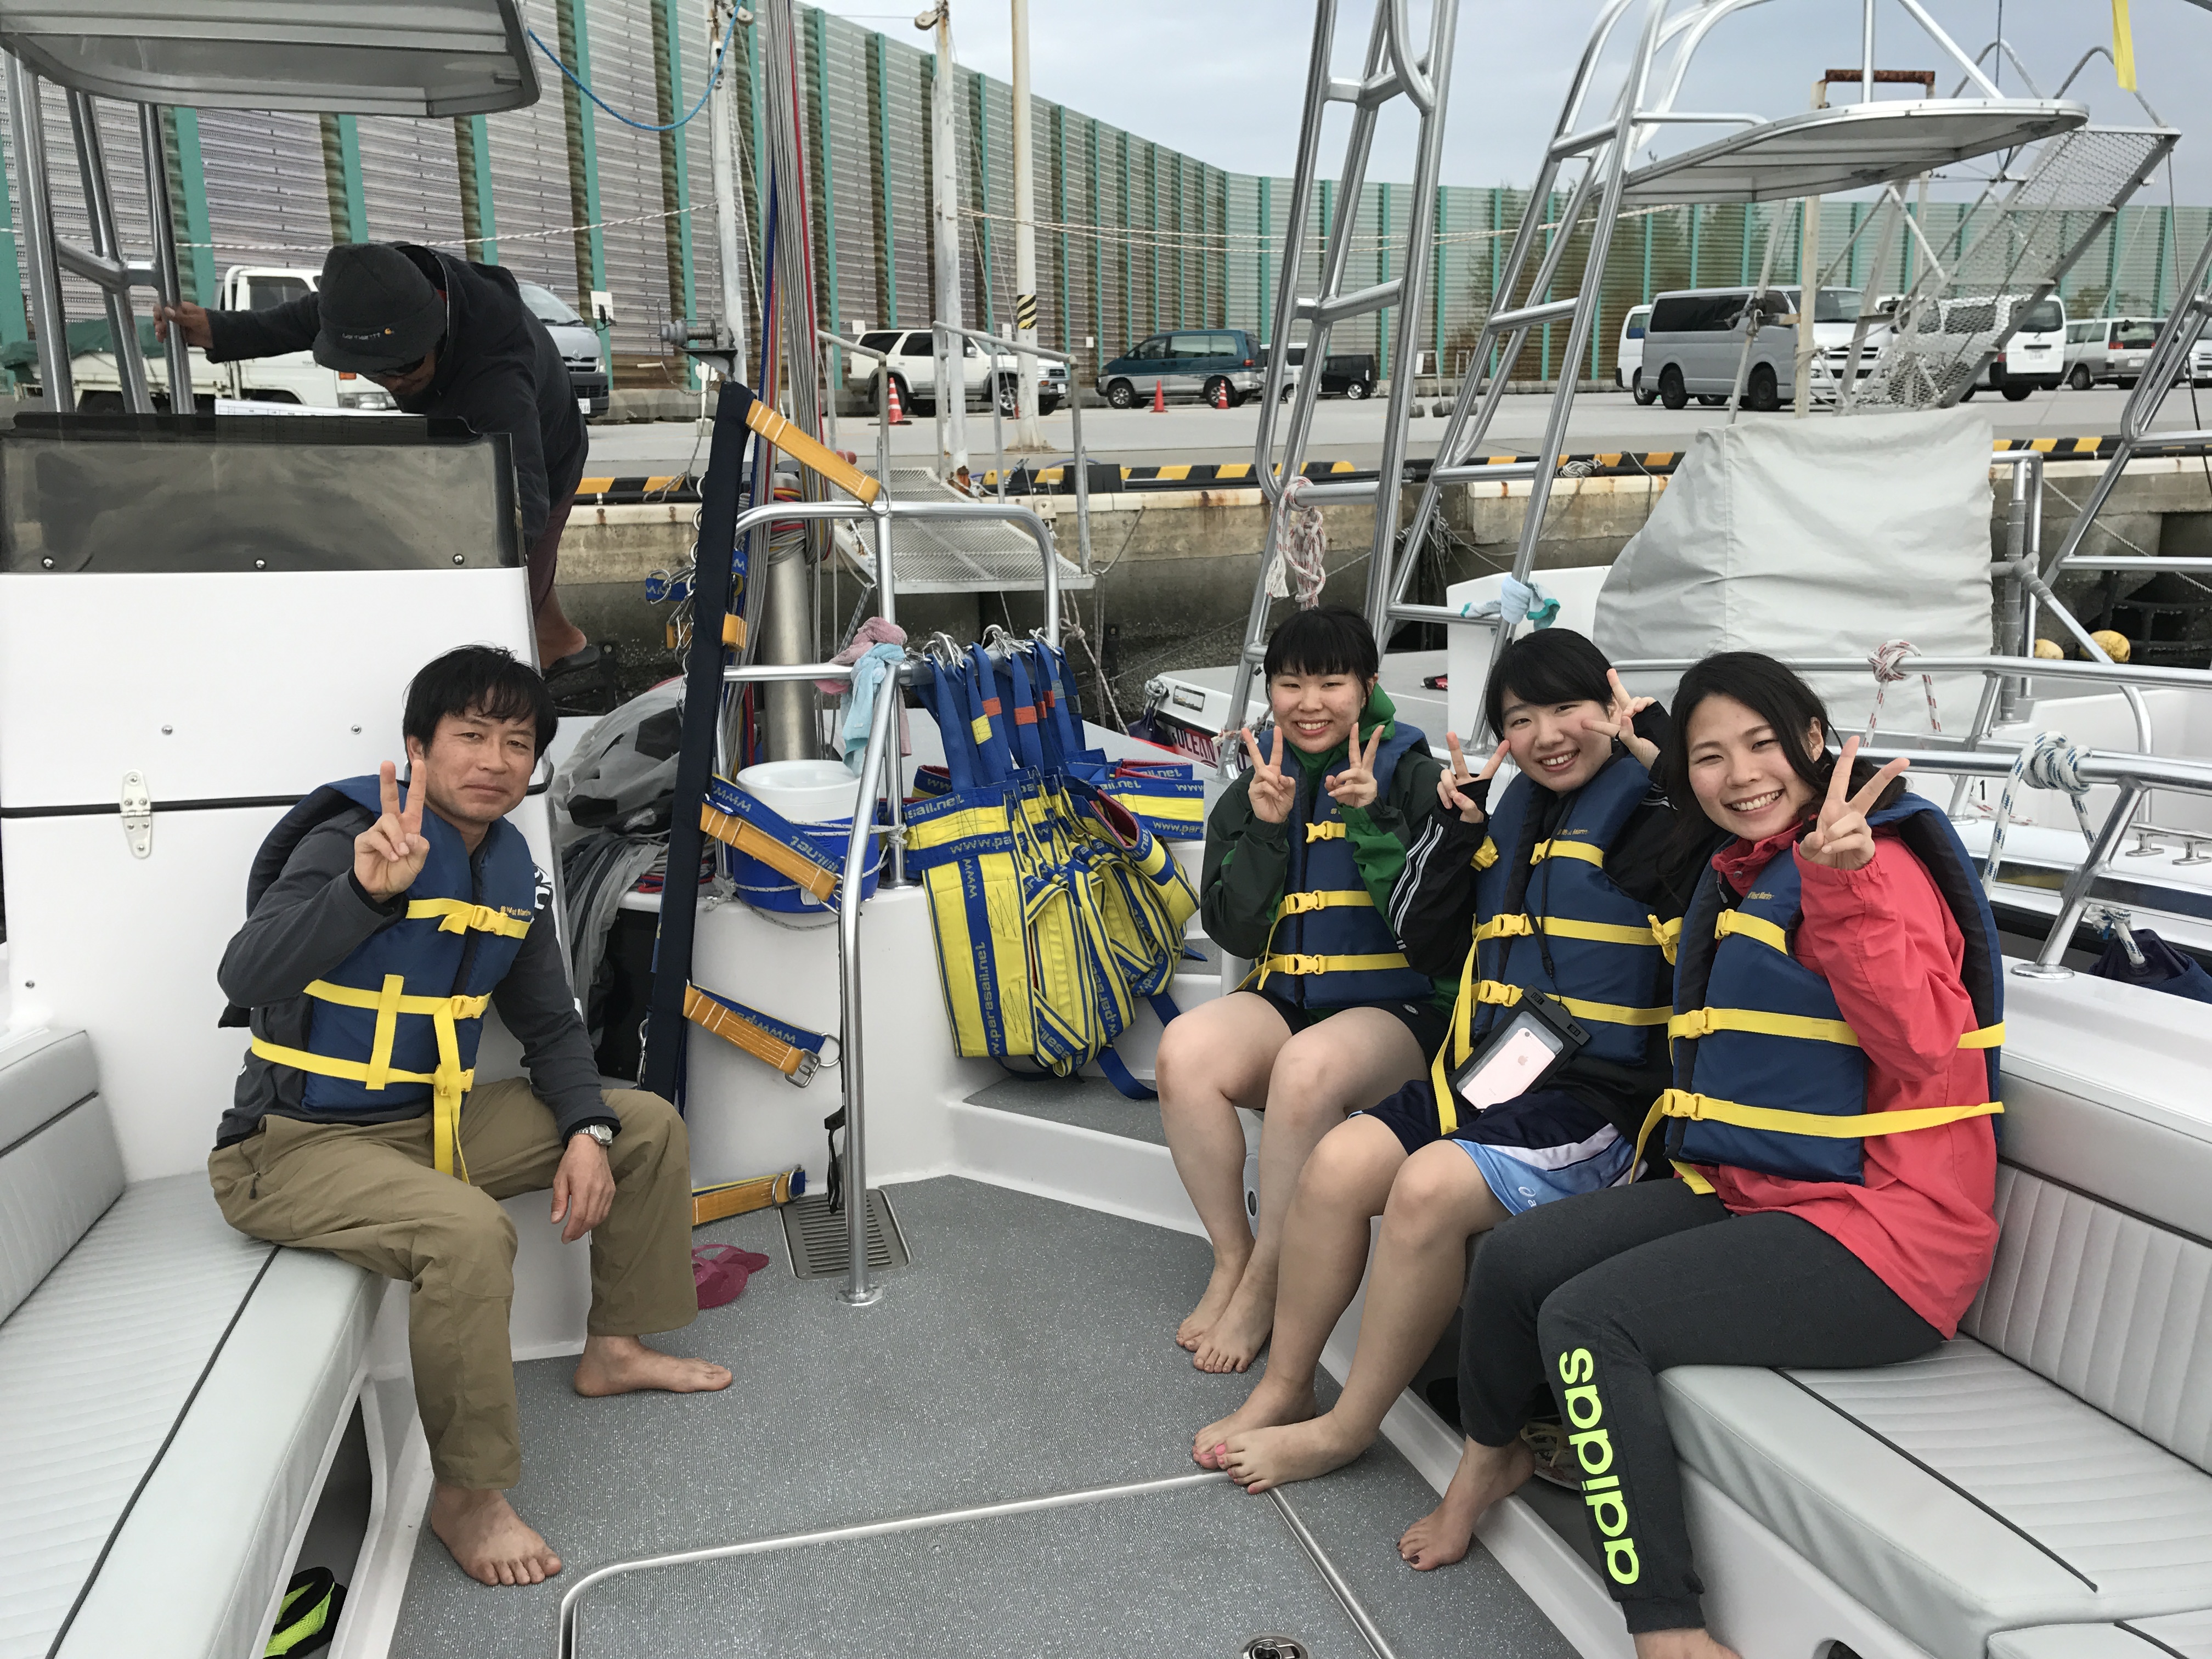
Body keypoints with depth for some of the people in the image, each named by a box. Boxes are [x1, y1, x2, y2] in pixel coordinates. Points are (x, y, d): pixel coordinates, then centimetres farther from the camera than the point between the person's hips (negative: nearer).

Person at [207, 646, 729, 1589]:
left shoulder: (511, 874, 4)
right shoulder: (349, 839, -18)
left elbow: (549, 1025, 12)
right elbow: (245, 979, -35)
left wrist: (586, 1131, -5)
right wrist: (368, 889, -51)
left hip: (430, 1121, 8)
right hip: (296, 1146, -8)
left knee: (649, 1126, 6)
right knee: (467, 1230, -35)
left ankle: (613, 1350, 21)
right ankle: (466, 1495, -14)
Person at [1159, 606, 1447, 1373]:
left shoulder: (1414, 779, 0)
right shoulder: (1251, 792, 11)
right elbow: (1234, 934, 3)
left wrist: (1372, 821, -18)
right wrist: (1264, 831, -9)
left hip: (1398, 1006, -3)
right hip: (1285, 997, 4)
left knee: (1308, 1069, -35)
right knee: (1185, 1050, -27)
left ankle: (1266, 1283, -15)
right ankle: (1230, 1257, -8)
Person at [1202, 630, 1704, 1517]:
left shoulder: (1651, 817, -3)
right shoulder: (1514, 816, 17)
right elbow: (1429, 946, 19)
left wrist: (1654, 740, -17)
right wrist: (1452, 828, 7)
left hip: (1593, 1098, -6)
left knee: (1429, 1187, -28)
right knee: (1339, 1162, -15)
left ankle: (1349, 1426, -8)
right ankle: (1284, 1390, 3)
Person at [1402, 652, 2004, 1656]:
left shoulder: (1877, 862, -13)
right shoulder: (1740, 874, 16)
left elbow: (1920, 1042, -29)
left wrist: (1840, 881, -40)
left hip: (1880, 1232, -9)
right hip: (1751, 1190, 9)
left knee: (1590, 1318, -24)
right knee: (1513, 1258, -3)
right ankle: (1491, 1455, 25)